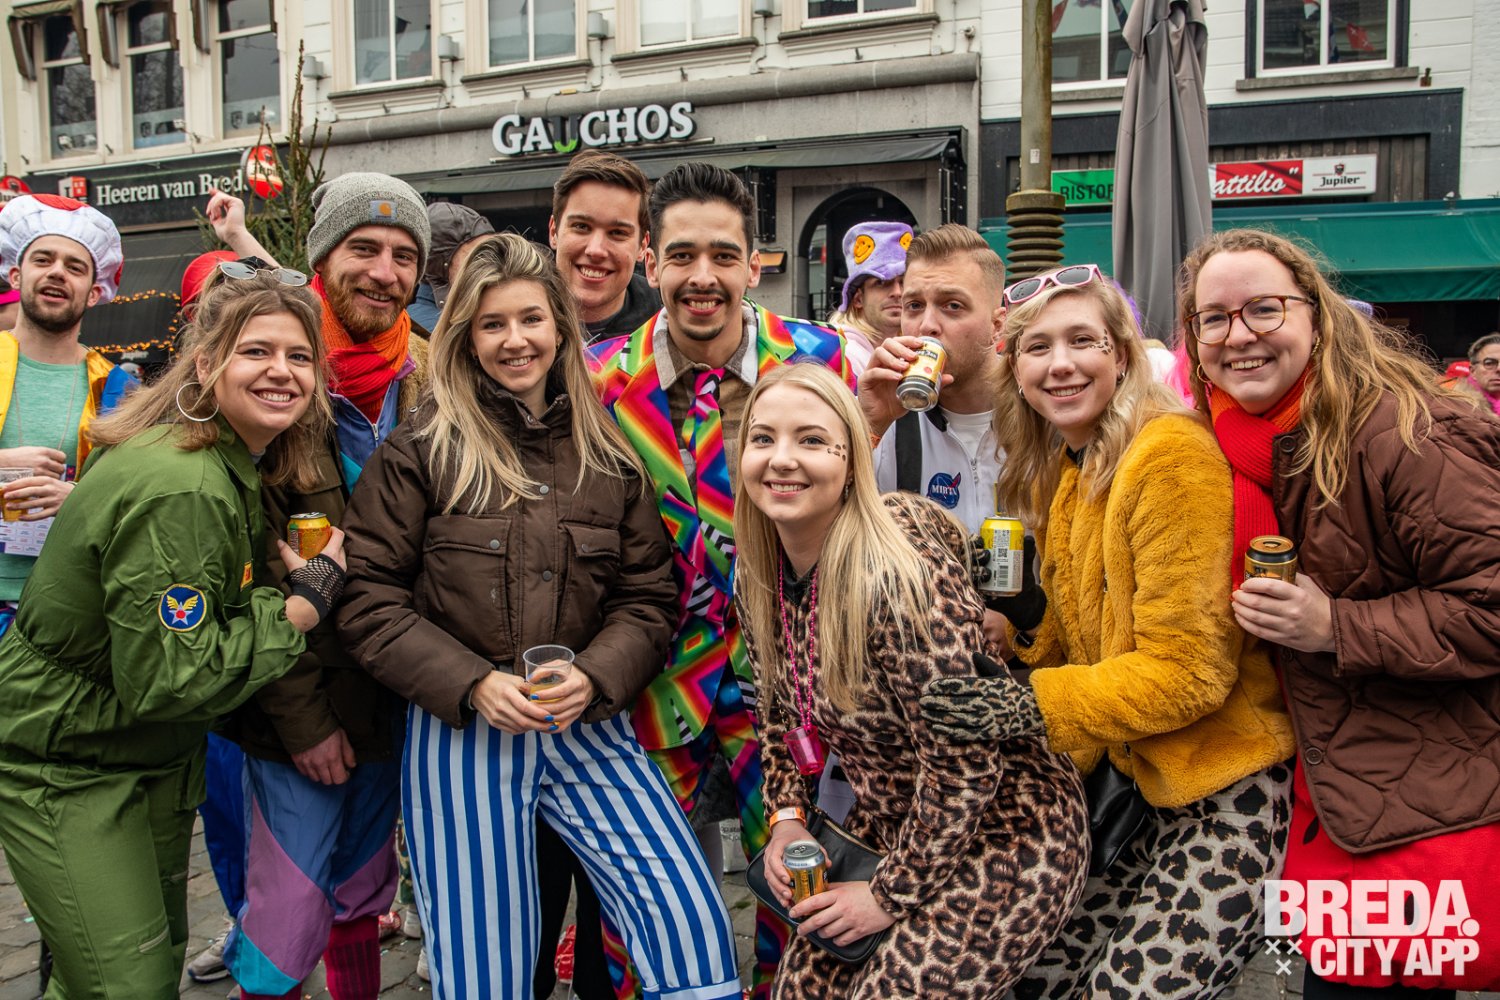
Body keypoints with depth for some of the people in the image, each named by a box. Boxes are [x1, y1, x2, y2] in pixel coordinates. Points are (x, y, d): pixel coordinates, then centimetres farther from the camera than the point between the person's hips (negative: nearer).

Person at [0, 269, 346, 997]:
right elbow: (165, 678, -28)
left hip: (157, 754, 9)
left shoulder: (237, 465, 1)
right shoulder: (179, 489, -29)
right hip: (62, 766, -9)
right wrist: (306, 603, -22)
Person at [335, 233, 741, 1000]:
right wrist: (473, 683, -14)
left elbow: (647, 598, 6)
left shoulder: (607, 454, 6)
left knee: (694, 926, -11)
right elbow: (368, 601, -4)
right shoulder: (420, 451, -3)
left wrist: (593, 678, -12)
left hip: (587, 727, 2)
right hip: (462, 731, -2)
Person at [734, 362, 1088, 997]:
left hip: (1003, 832, -6)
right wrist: (787, 816, 0)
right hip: (892, 825, 7)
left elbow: (964, 764, -25)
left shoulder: (898, 572, -28)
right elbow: (780, 711, 13)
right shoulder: (758, 576, -4)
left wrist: (893, 895, -15)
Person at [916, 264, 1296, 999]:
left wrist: (1030, 708, -23)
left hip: (1228, 786, -7)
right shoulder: (1057, 473, 8)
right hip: (1136, 774, 8)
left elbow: (1190, 669, -20)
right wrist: (1024, 620, -9)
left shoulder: (1173, 454, -17)